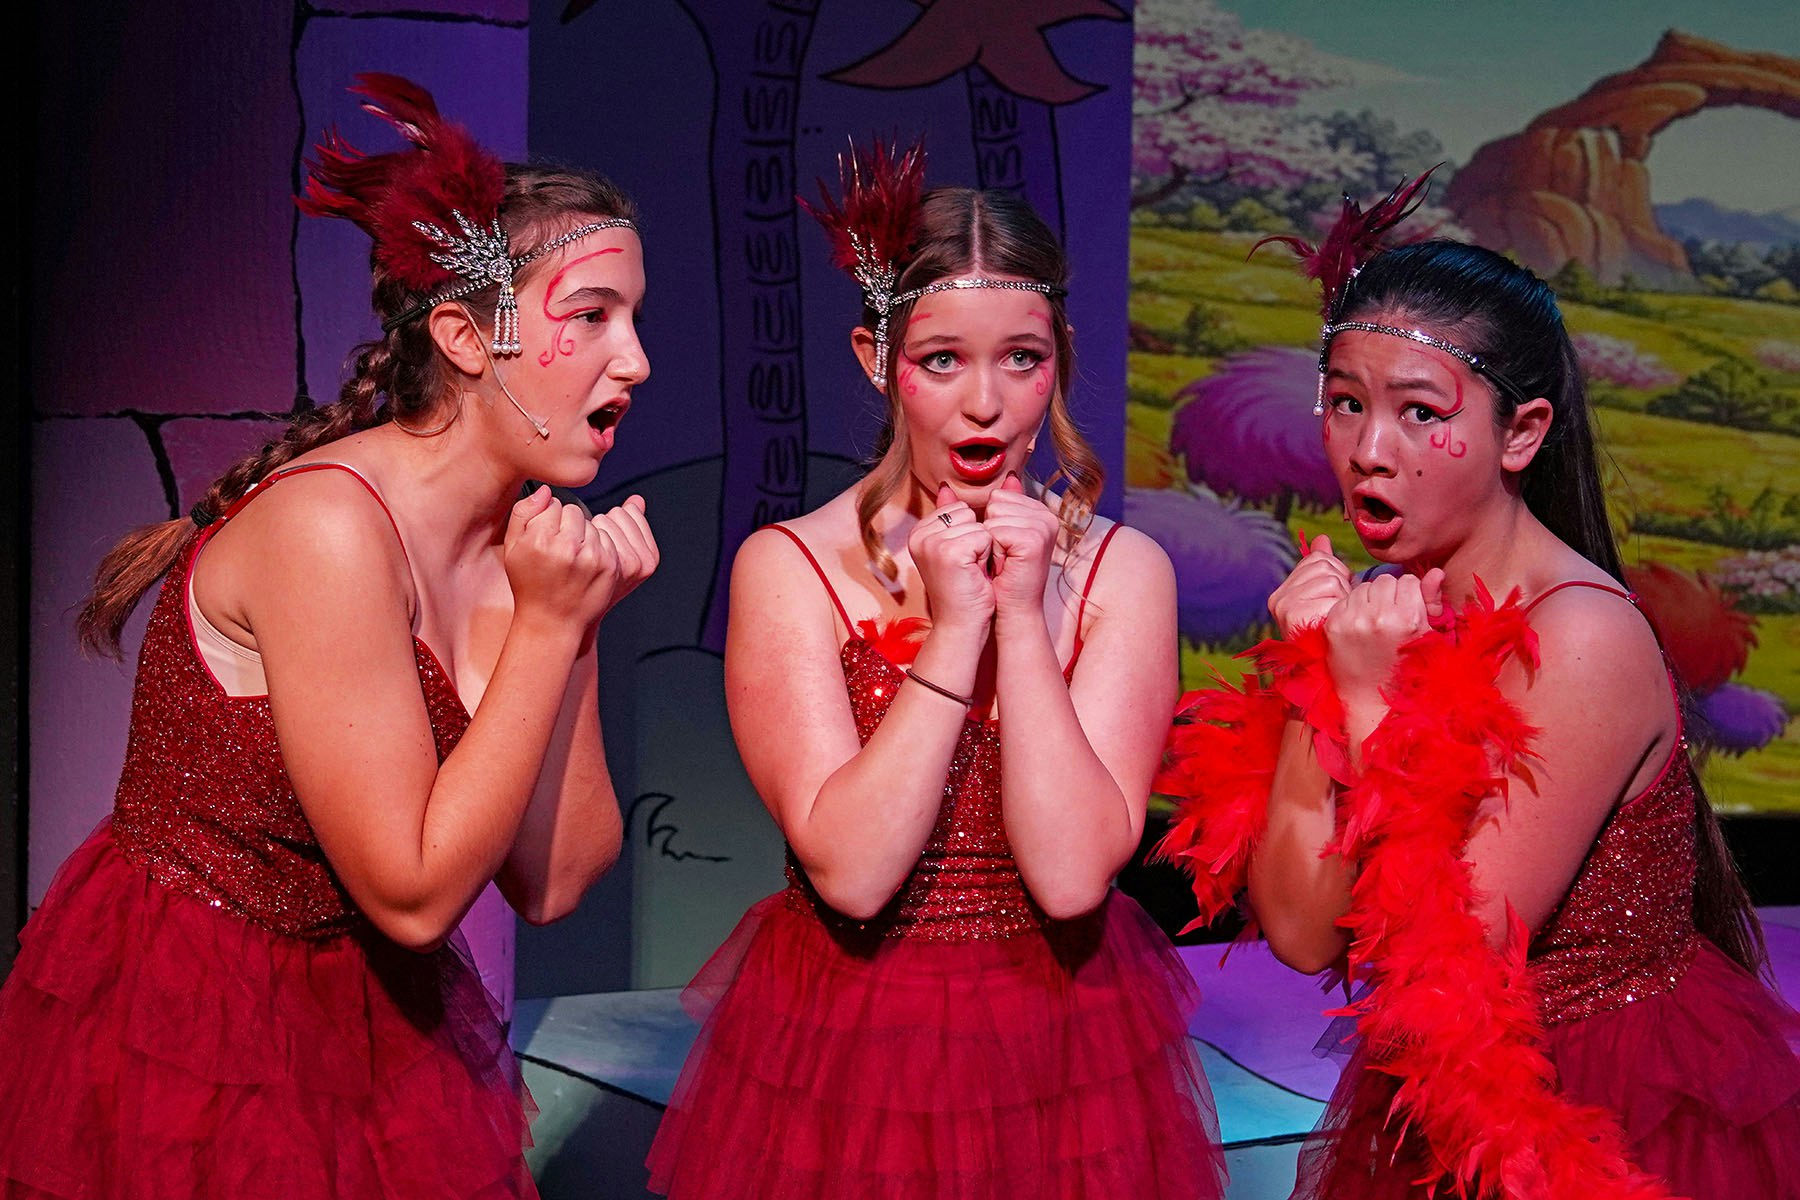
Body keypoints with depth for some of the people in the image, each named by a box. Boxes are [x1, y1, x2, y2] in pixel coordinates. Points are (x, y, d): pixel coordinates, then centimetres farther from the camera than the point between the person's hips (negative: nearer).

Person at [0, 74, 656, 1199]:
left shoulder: (532, 542, -3)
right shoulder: (330, 526, -25)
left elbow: (553, 883, -5)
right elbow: (414, 892, -23)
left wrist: (576, 624, -14)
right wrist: (548, 629, -22)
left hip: (370, 1019, 7)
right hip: (178, 1050, -7)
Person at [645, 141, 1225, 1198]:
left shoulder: (1123, 572, -6)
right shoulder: (788, 568, -9)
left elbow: (1073, 874, -17)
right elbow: (849, 873, -19)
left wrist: (1024, 616, -20)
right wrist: (953, 630, -21)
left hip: (1064, 1047, 1)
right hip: (844, 1053, -1)